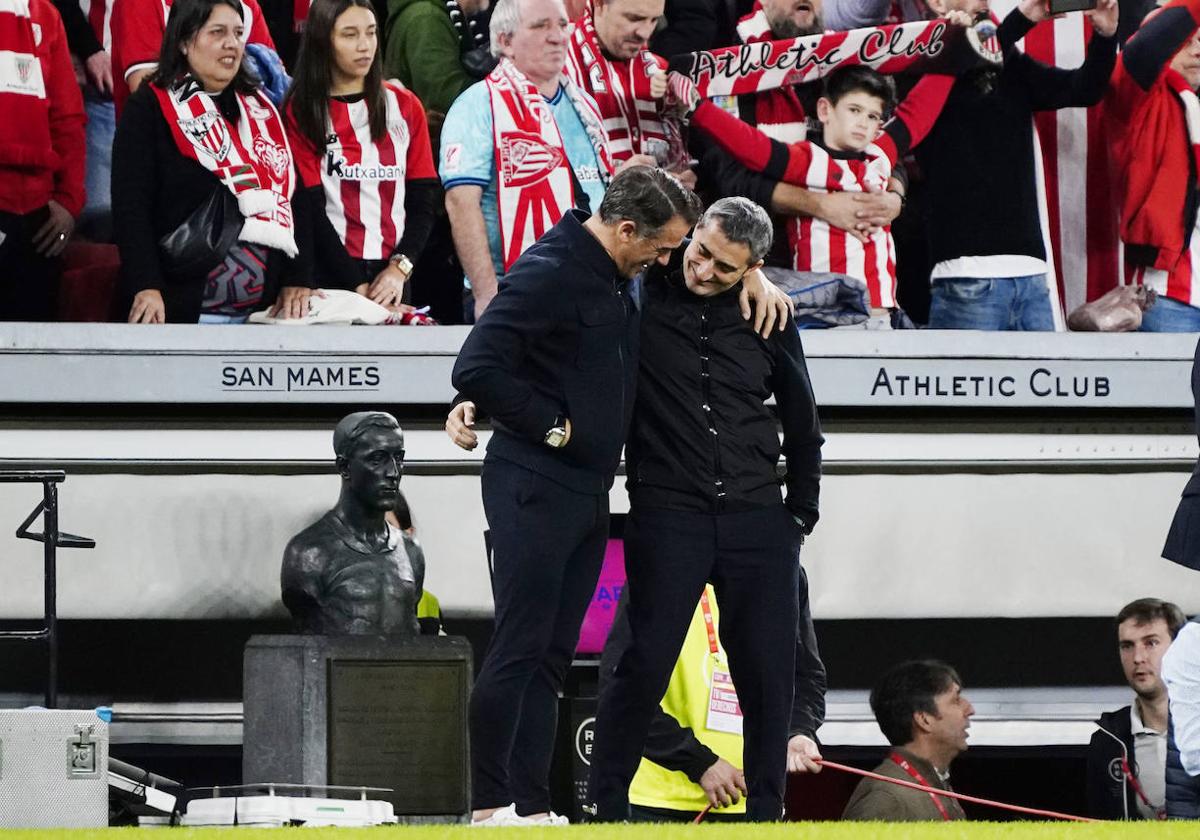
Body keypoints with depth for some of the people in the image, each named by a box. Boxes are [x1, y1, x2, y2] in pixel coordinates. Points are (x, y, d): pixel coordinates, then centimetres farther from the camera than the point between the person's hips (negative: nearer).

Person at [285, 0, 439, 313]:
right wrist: (358, 287, -14)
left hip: (392, 276, 3)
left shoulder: (405, 106, 10)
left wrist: (399, 268, -11)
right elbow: (309, 209, -6)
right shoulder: (301, 111, 0)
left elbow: (423, 200, 5)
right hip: (329, 276, -3)